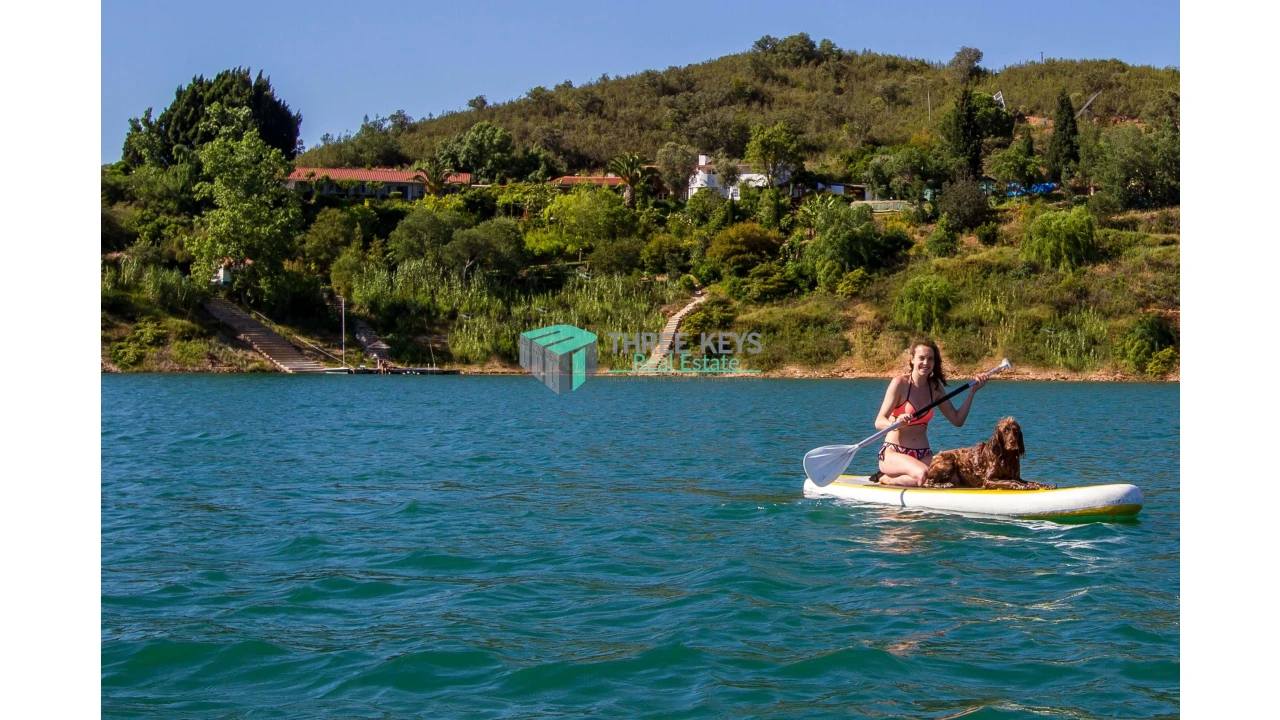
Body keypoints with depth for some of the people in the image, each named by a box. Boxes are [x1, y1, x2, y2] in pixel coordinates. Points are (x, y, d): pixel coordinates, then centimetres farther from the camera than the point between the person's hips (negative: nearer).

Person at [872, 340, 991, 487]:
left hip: (923, 455, 6)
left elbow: (957, 420, 11)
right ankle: (885, 478, -5)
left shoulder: (935, 388, 9)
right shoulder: (900, 383, -8)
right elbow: (879, 422, -14)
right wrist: (896, 423, -36)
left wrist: (972, 392, 4)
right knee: (922, 474, -36)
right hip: (893, 453, -6)